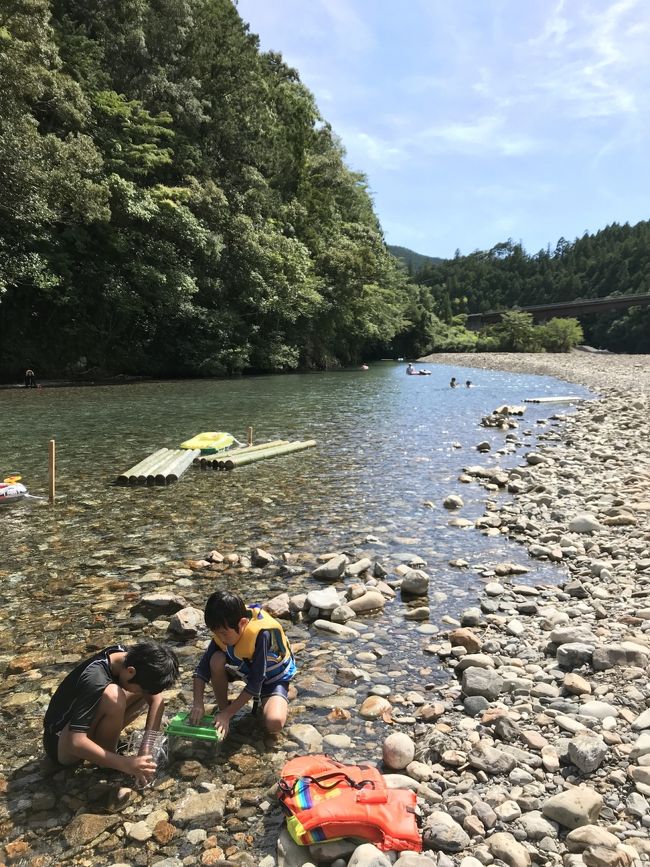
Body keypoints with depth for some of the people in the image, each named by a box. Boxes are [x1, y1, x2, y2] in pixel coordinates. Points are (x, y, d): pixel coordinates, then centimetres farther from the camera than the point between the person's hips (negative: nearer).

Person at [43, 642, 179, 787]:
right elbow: (75, 743, -38)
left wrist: (146, 749, -19)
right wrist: (126, 764, -38)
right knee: (112, 696, -34)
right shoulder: (95, 680, -34)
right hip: (60, 743, -7)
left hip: (83, 727, 7)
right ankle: (106, 764, -9)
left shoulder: (129, 657, -13)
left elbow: (157, 700, -8)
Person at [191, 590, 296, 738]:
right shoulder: (224, 629, -20)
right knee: (216, 661, -27)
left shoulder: (261, 633, -37)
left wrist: (228, 714, -28)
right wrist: (197, 704, -28)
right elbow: (203, 667, -16)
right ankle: (222, 708, -3)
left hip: (273, 675, -4)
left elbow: (255, 682, -31)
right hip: (246, 666, 5)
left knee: (274, 723, -30)